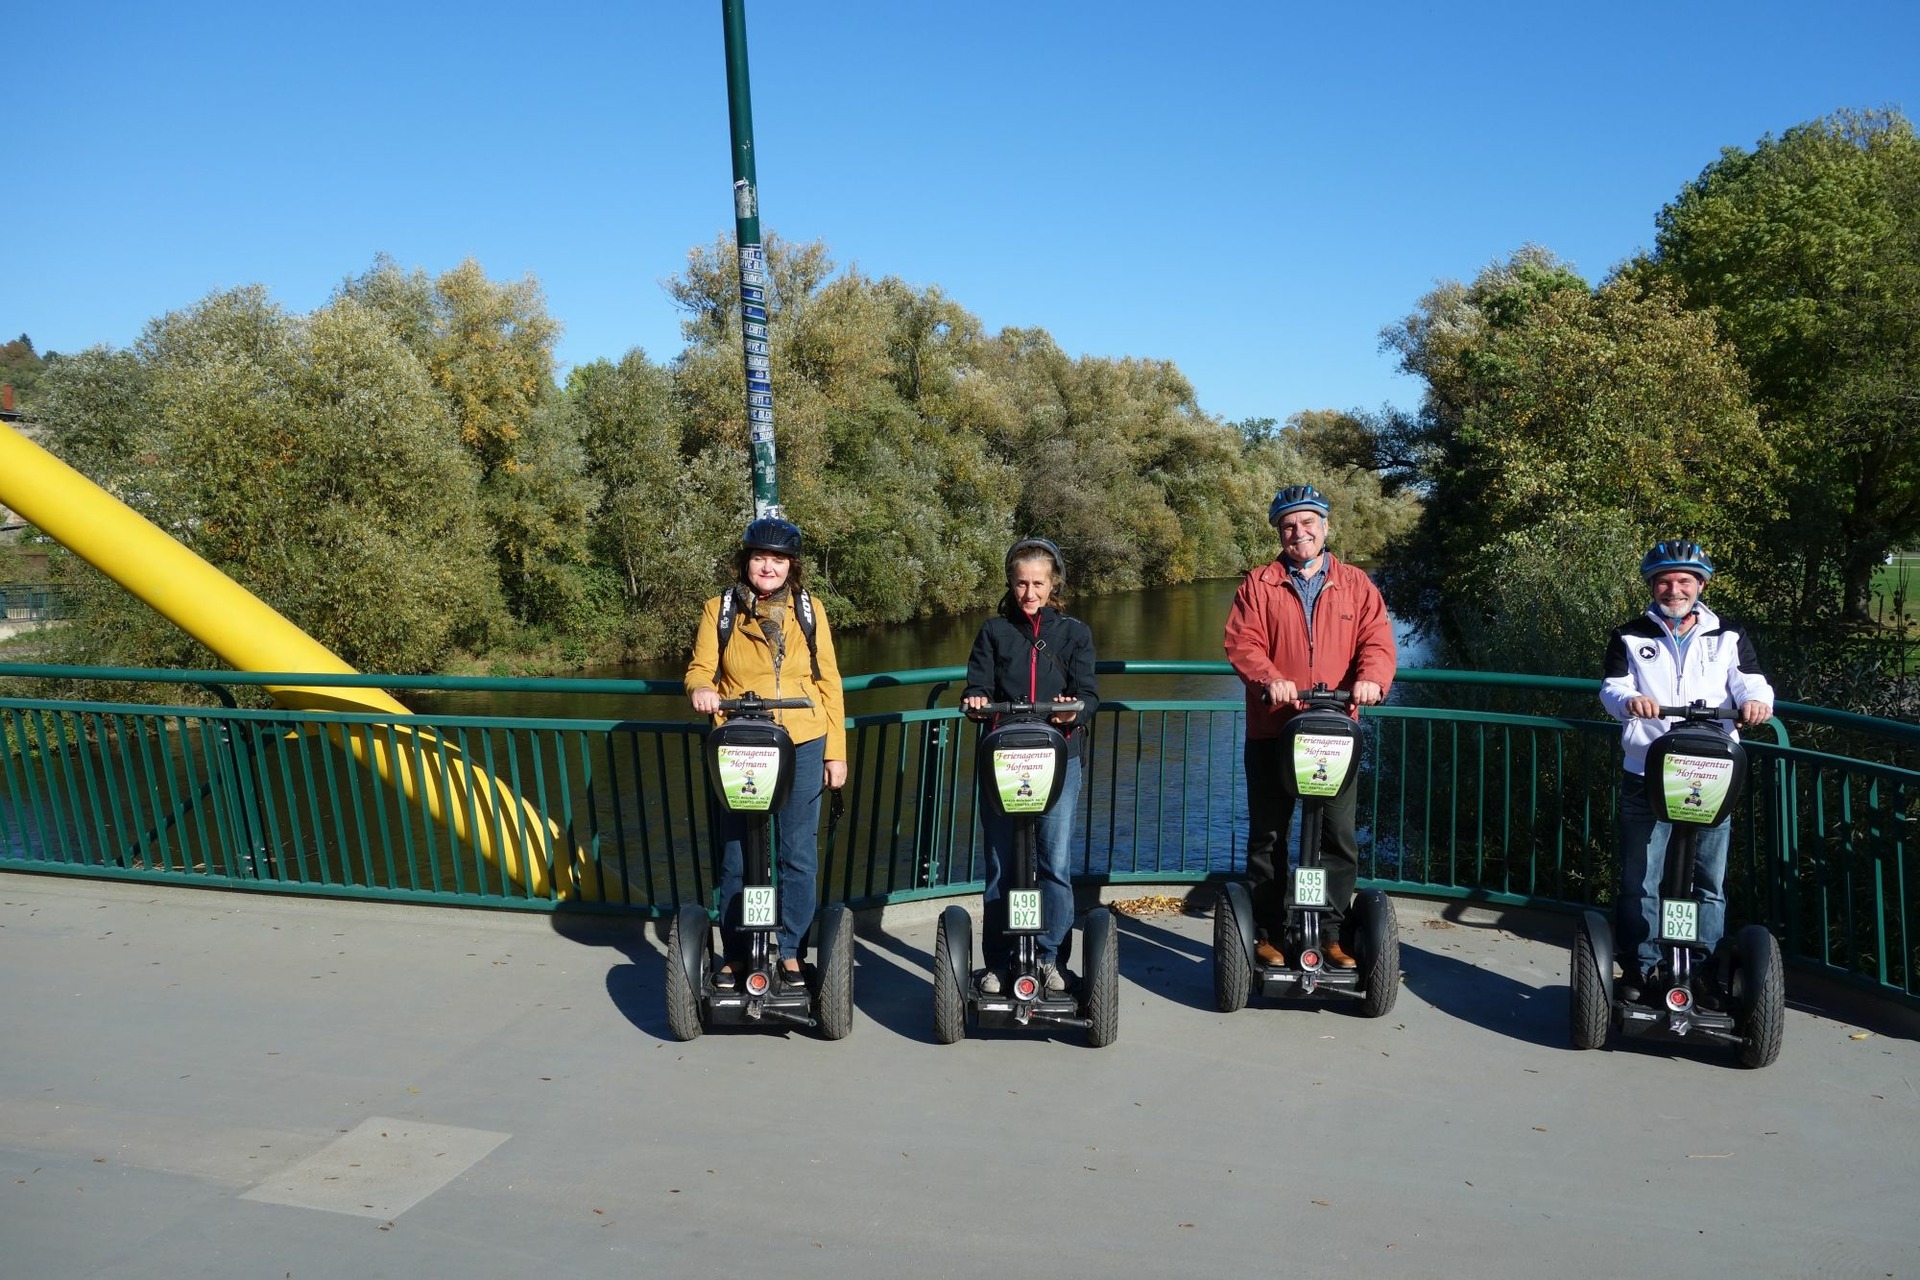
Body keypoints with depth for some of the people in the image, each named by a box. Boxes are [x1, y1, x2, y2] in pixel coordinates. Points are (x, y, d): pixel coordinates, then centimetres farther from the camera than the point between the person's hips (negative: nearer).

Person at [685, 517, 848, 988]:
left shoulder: (809, 609, 7)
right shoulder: (720, 609, 4)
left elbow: (828, 682, 7)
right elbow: (700, 669, 4)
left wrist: (836, 752, 3)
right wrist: (700, 689, -21)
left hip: (803, 747, 1)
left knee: (799, 855, 5)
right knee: (736, 856, 4)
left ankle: (790, 952, 19)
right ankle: (734, 954, 18)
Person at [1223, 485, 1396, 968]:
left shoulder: (1356, 584, 9)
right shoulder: (1258, 585, 4)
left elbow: (1377, 641, -2)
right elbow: (1242, 643, -7)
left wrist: (1371, 678, -23)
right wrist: (1269, 679, -26)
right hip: (1271, 729, -1)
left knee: (1340, 836, 3)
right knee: (1268, 835, 7)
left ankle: (1330, 934, 16)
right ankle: (1268, 933, 18)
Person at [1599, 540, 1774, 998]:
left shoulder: (1729, 637, 12)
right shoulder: (1630, 637, 10)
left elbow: (1750, 681, -1)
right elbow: (1612, 687, -3)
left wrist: (1755, 700, -25)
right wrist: (1629, 699, -27)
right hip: (1646, 777, -1)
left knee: (1711, 882, 6)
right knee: (1641, 880, 1)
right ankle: (1637, 970, 10)